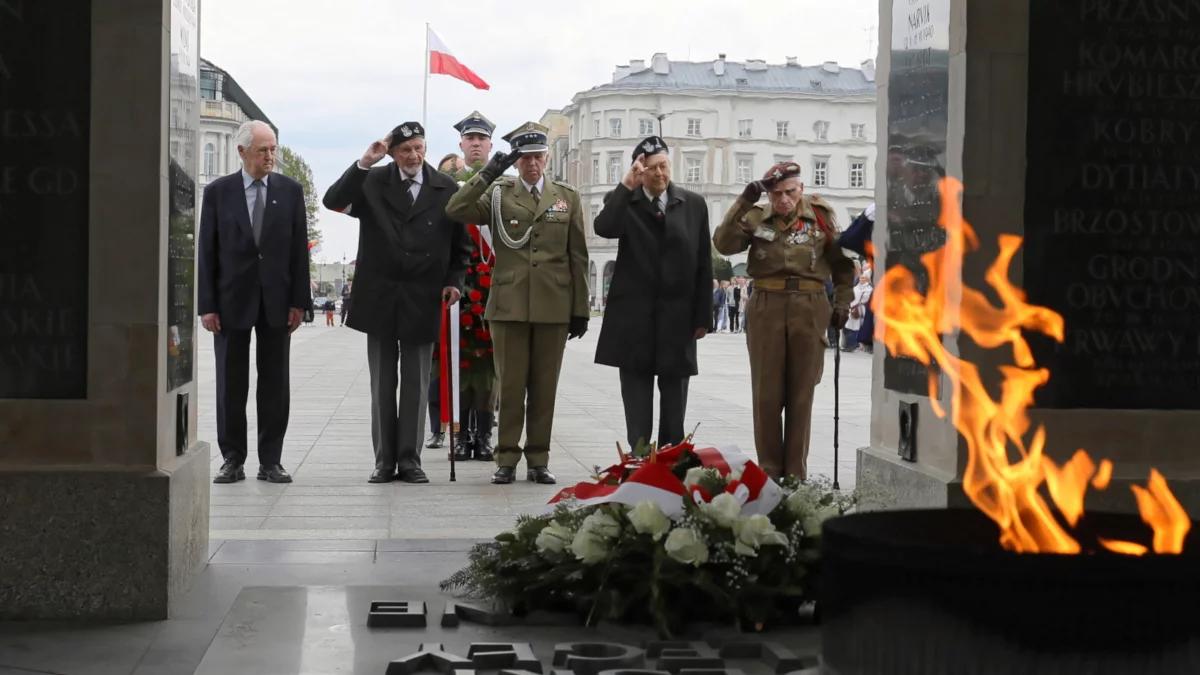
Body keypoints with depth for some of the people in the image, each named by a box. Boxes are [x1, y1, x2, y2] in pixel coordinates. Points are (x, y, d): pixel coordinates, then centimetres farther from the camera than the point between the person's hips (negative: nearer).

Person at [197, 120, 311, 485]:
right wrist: (206, 304, -6)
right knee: (231, 385, 4)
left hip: (276, 301, 1)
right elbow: (206, 251, 0)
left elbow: (299, 248, 4)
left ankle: (270, 461, 10)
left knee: (275, 385, 4)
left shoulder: (290, 190, 4)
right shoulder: (218, 192, 1)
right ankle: (233, 459, 12)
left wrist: (299, 301, -2)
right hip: (232, 300, -1)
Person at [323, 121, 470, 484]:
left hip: (423, 299, 0)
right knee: (382, 384, 7)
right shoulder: (373, 182, 0)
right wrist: (364, 163, -19)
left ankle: (409, 459, 13)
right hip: (379, 297, 0)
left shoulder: (446, 189, 2)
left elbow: (459, 243, 7)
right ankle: (384, 460, 14)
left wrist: (454, 281, -5)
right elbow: (333, 201, -14)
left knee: (416, 385, 5)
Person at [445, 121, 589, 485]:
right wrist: (487, 174, -16)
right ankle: (507, 459, 9)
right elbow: (455, 210, -9)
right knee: (510, 385, 2)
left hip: (553, 306, 1)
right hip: (509, 305, -1)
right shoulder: (498, 194, 6)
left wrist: (580, 310, 5)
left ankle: (538, 459, 13)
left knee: (544, 386, 6)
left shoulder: (567, 196, 9)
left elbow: (578, 257, 8)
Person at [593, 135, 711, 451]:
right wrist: (626, 186, -23)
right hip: (634, 315, -1)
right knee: (636, 390, 2)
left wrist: (702, 316, 1)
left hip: (678, 316, 1)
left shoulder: (693, 204, 5)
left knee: (674, 391, 6)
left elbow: (703, 264, 4)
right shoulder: (623, 201, 3)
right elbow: (604, 228, -20)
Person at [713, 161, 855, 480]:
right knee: (767, 394, 3)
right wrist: (743, 203, -14)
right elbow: (723, 244, -9)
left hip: (809, 309, 0)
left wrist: (842, 303, 3)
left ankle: (796, 474, 10)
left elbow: (842, 263, 11)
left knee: (801, 394, 4)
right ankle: (769, 470, 11)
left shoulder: (820, 217, 3)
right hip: (766, 307, 1)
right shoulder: (756, 218, 5)